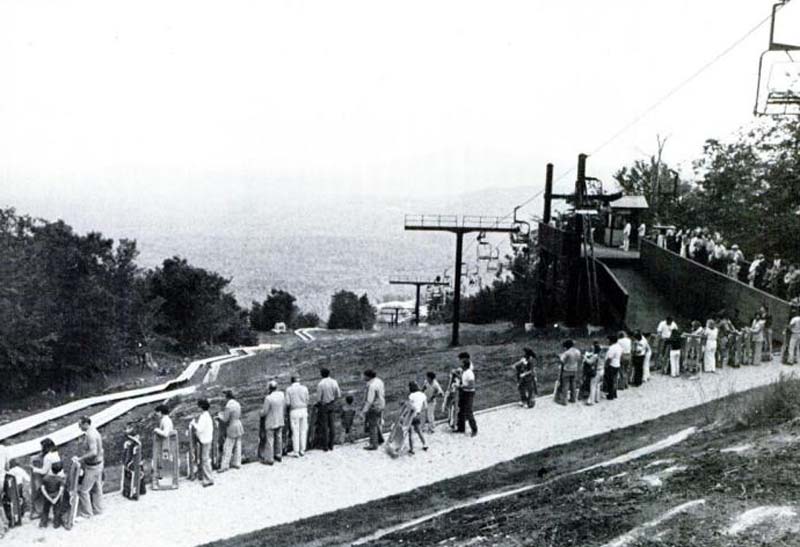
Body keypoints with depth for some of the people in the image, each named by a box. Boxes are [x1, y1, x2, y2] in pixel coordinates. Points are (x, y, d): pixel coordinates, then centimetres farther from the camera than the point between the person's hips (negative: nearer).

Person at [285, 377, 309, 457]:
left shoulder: (289, 389, -3)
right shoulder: (304, 388, 2)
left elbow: (287, 402, -5)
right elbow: (307, 401, 5)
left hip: (294, 412, -2)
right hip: (303, 410, 2)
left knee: (295, 432, 3)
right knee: (303, 431, 10)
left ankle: (296, 451, 3)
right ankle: (302, 450, 12)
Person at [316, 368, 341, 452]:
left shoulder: (320, 384, -15)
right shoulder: (334, 382, -2)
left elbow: (318, 398, -13)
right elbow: (339, 395, 1)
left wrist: (318, 402, 8)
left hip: (323, 406, -4)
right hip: (332, 405, 4)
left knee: (324, 426, 3)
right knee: (332, 425, 10)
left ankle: (325, 446, 6)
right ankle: (331, 445, 14)